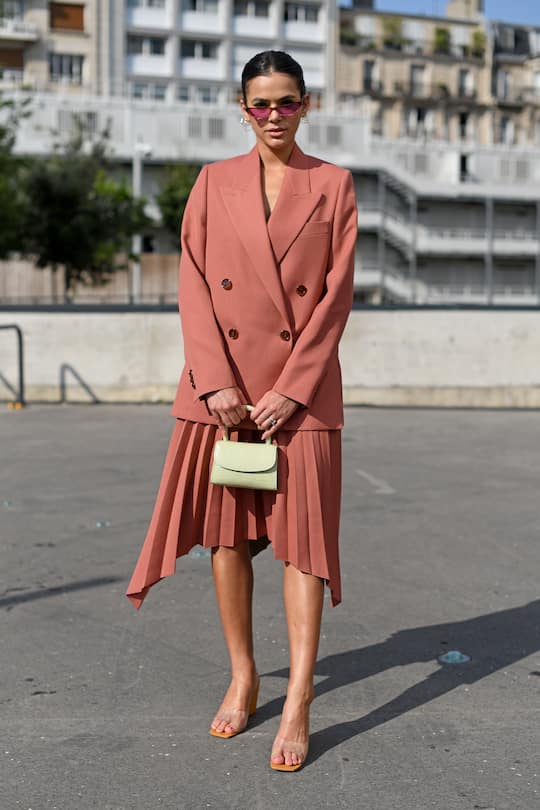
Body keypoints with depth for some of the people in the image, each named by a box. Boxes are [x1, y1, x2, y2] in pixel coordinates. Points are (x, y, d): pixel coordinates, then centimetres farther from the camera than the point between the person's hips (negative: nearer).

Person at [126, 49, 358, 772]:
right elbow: (194, 286, 3)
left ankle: (298, 705, -2)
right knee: (227, 535, 6)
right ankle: (242, 678, 21)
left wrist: (292, 388, -10)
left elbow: (337, 293, -1)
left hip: (302, 387, -2)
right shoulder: (214, 182, 9)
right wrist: (216, 382, -10)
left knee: (301, 538, -5)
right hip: (222, 385, 2)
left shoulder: (333, 184, 6)